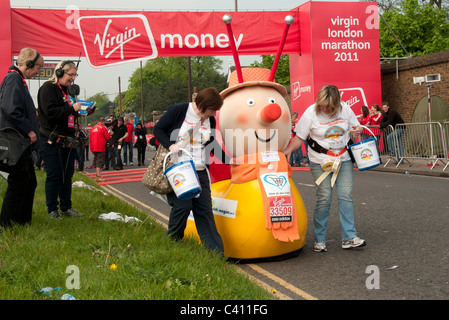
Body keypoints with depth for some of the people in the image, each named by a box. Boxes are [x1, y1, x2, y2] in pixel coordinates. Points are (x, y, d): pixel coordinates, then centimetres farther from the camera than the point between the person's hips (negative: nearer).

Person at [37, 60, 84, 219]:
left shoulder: (67, 90, 19)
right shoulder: (48, 88, -8)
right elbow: (50, 112, -20)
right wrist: (72, 109, -16)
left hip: (68, 140, 8)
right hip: (52, 141, -8)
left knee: (67, 175, 10)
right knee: (54, 176, -4)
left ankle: (66, 207, 19)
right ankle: (52, 210, 6)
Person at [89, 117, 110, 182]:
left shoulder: (93, 128, 14)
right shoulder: (103, 128, -8)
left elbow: (90, 139, 15)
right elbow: (108, 137, -5)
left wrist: (91, 149, 20)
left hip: (94, 148, 7)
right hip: (101, 148, -7)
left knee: (96, 162, 14)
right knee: (99, 162, -10)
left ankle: (97, 176, 18)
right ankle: (98, 177, -17)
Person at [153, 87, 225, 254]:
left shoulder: (210, 121, 10)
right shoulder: (177, 111, -6)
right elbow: (157, 129, 0)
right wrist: (170, 145, -16)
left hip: (199, 171, 5)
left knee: (204, 209, 0)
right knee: (183, 205, -16)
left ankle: (216, 253, 1)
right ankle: (172, 241, 8)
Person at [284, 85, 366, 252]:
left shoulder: (344, 108, -2)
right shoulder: (311, 113, -10)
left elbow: (355, 126, 13)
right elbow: (300, 137, -4)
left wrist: (357, 130, -10)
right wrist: (288, 150, -19)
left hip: (344, 159, 3)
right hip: (320, 161, -3)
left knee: (346, 196, -2)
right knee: (324, 198, -6)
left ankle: (349, 238, 2)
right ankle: (319, 240, 7)